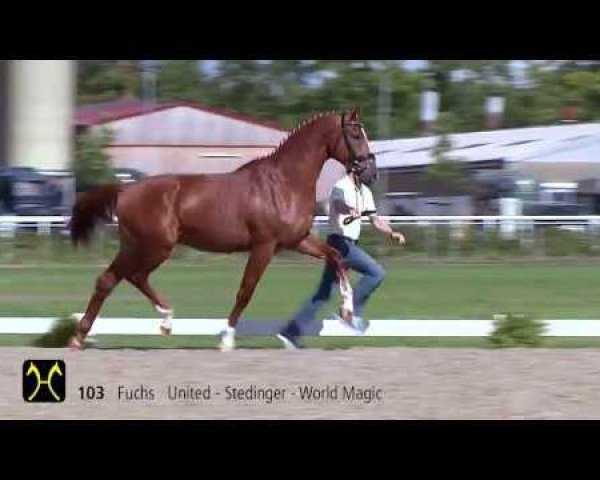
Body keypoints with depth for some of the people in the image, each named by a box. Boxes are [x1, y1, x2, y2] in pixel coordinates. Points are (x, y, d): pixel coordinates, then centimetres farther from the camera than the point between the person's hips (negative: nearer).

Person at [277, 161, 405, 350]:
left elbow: (375, 219, 22)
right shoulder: (342, 187, -13)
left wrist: (392, 233, 5)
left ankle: (291, 333, 10)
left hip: (350, 244, 9)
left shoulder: (364, 192, 16)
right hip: (340, 241, -9)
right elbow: (339, 204, -36)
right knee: (376, 272, -18)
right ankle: (351, 311, -11)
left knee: (324, 294, 9)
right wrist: (351, 210, -59)